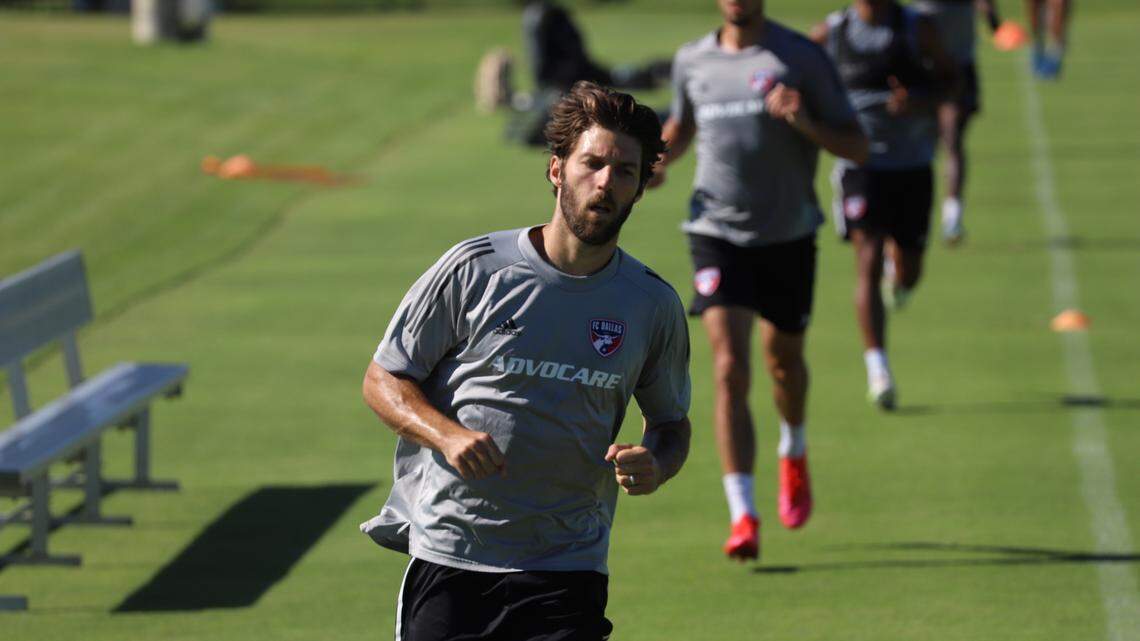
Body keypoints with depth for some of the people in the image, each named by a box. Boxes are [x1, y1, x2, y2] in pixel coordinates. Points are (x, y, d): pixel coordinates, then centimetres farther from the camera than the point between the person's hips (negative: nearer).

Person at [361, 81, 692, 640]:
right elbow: (382, 380, 3)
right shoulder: (474, 269, -3)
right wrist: (447, 434, -16)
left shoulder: (654, 305, 3)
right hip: (447, 550, -1)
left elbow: (671, 421, 17)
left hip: (567, 573, 1)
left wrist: (654, 466, -6)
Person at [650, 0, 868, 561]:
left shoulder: (800, 58, -7)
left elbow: (856, 147, -5)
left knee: (783, 361, 16)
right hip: (717, 234, 0)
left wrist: (804, 123, -24)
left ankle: (794, 452, 50)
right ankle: (742, 516, -15)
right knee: (730, 370, -14)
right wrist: (658, 163, 1)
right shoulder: (692, 62, 3)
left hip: (788, 235, 0)